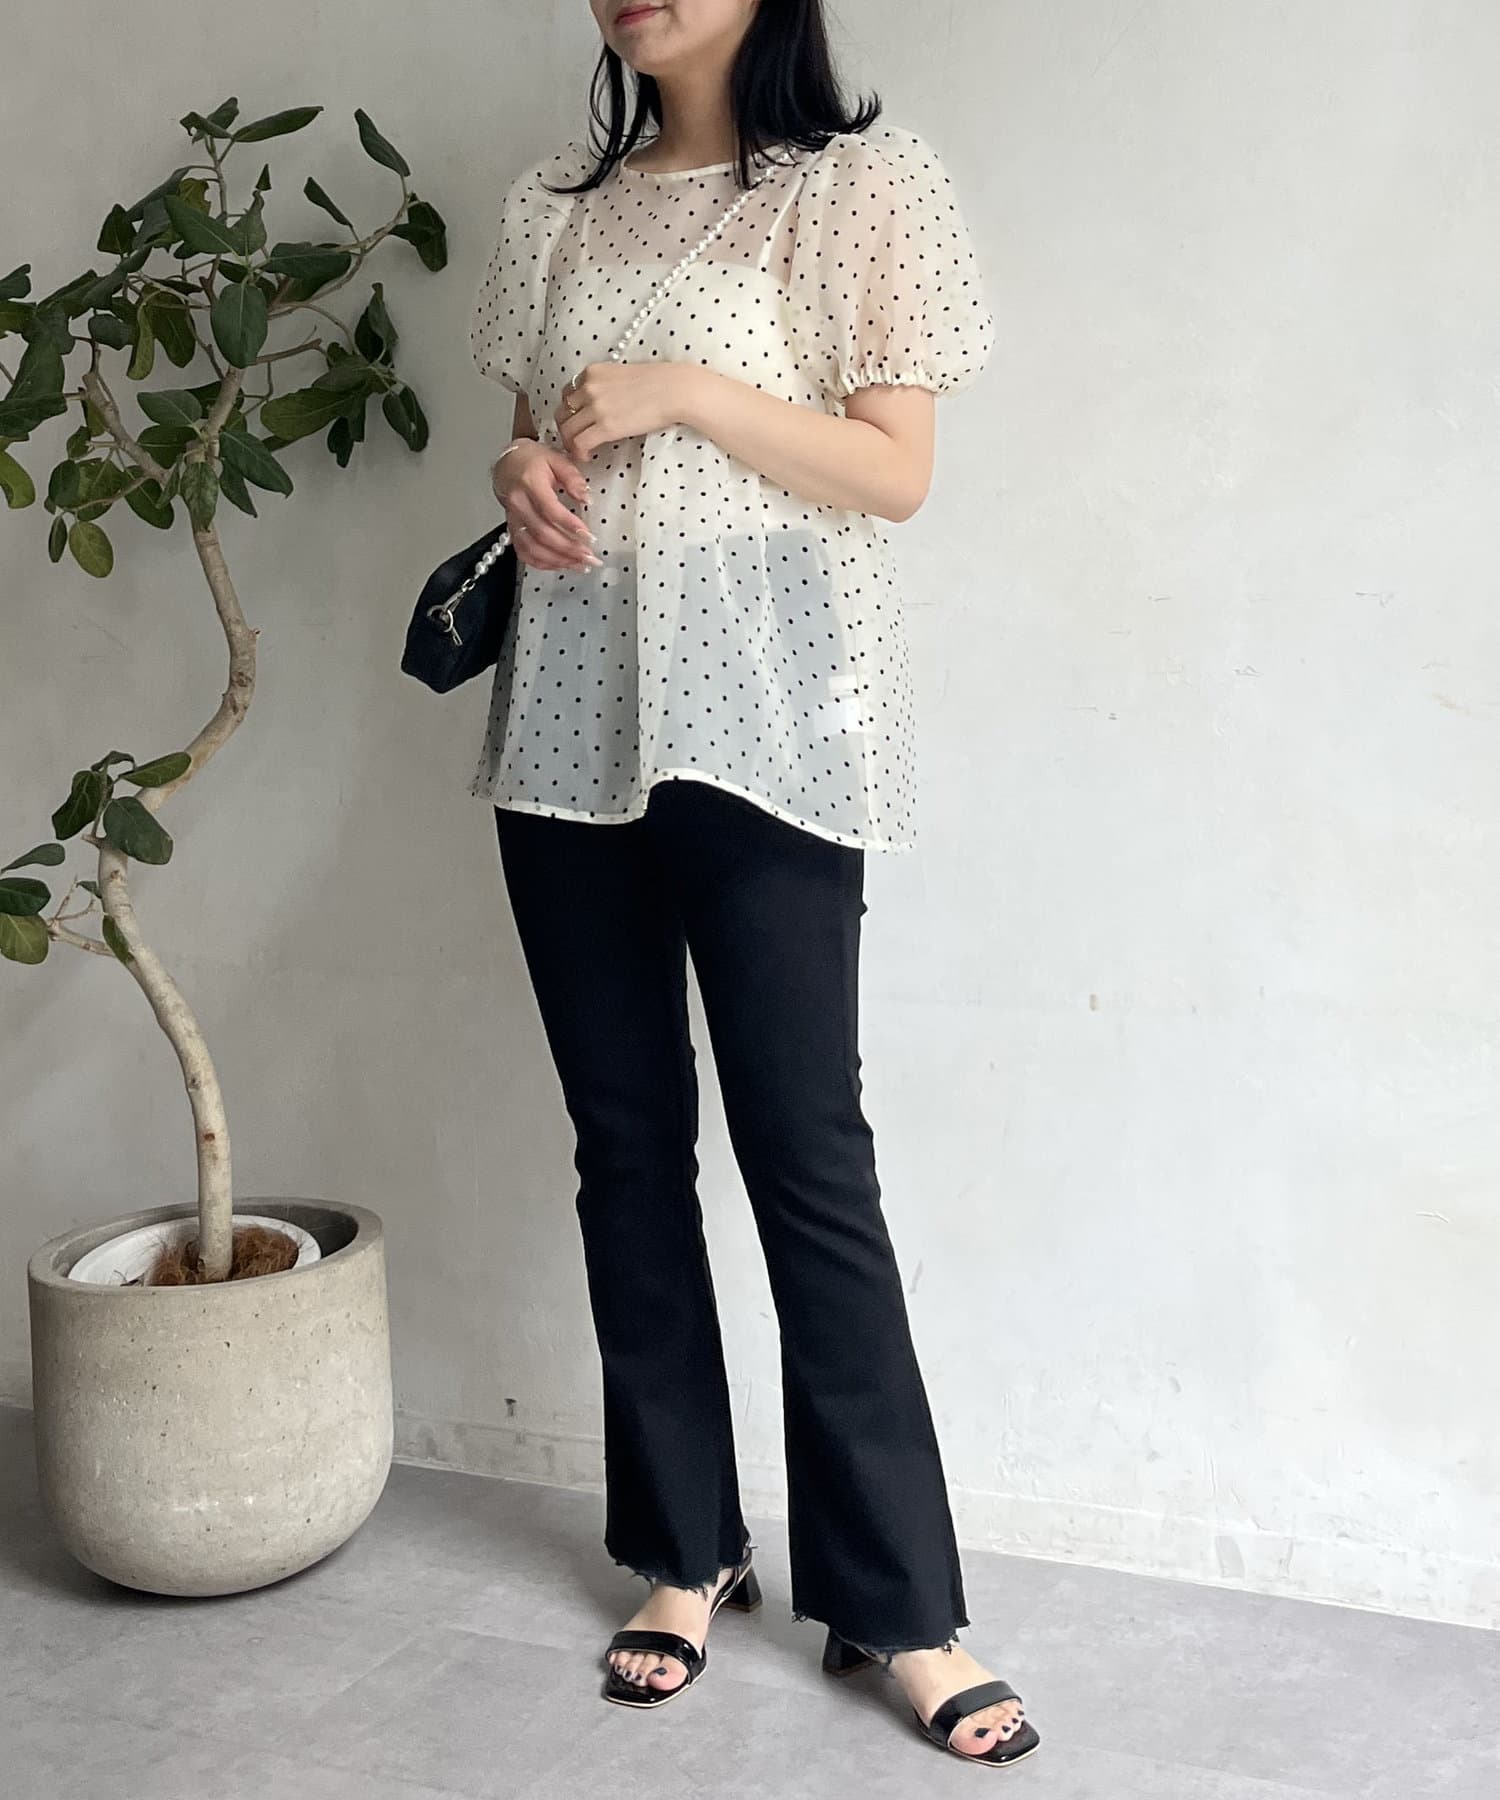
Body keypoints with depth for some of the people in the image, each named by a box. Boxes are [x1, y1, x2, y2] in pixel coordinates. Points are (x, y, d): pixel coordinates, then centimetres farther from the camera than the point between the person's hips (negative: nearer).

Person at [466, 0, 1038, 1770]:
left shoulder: (864, 183, -1)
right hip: (570, 717, 5)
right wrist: (525, 470, -2)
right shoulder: (555, 204, 14)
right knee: (625, 1143, 8)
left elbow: (896, 472, -5)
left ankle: (896, 1603, 8)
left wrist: (688, 389, -16)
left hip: (763, 723, -5)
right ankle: (686, 1550, 22)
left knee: (808, 1154, -4)